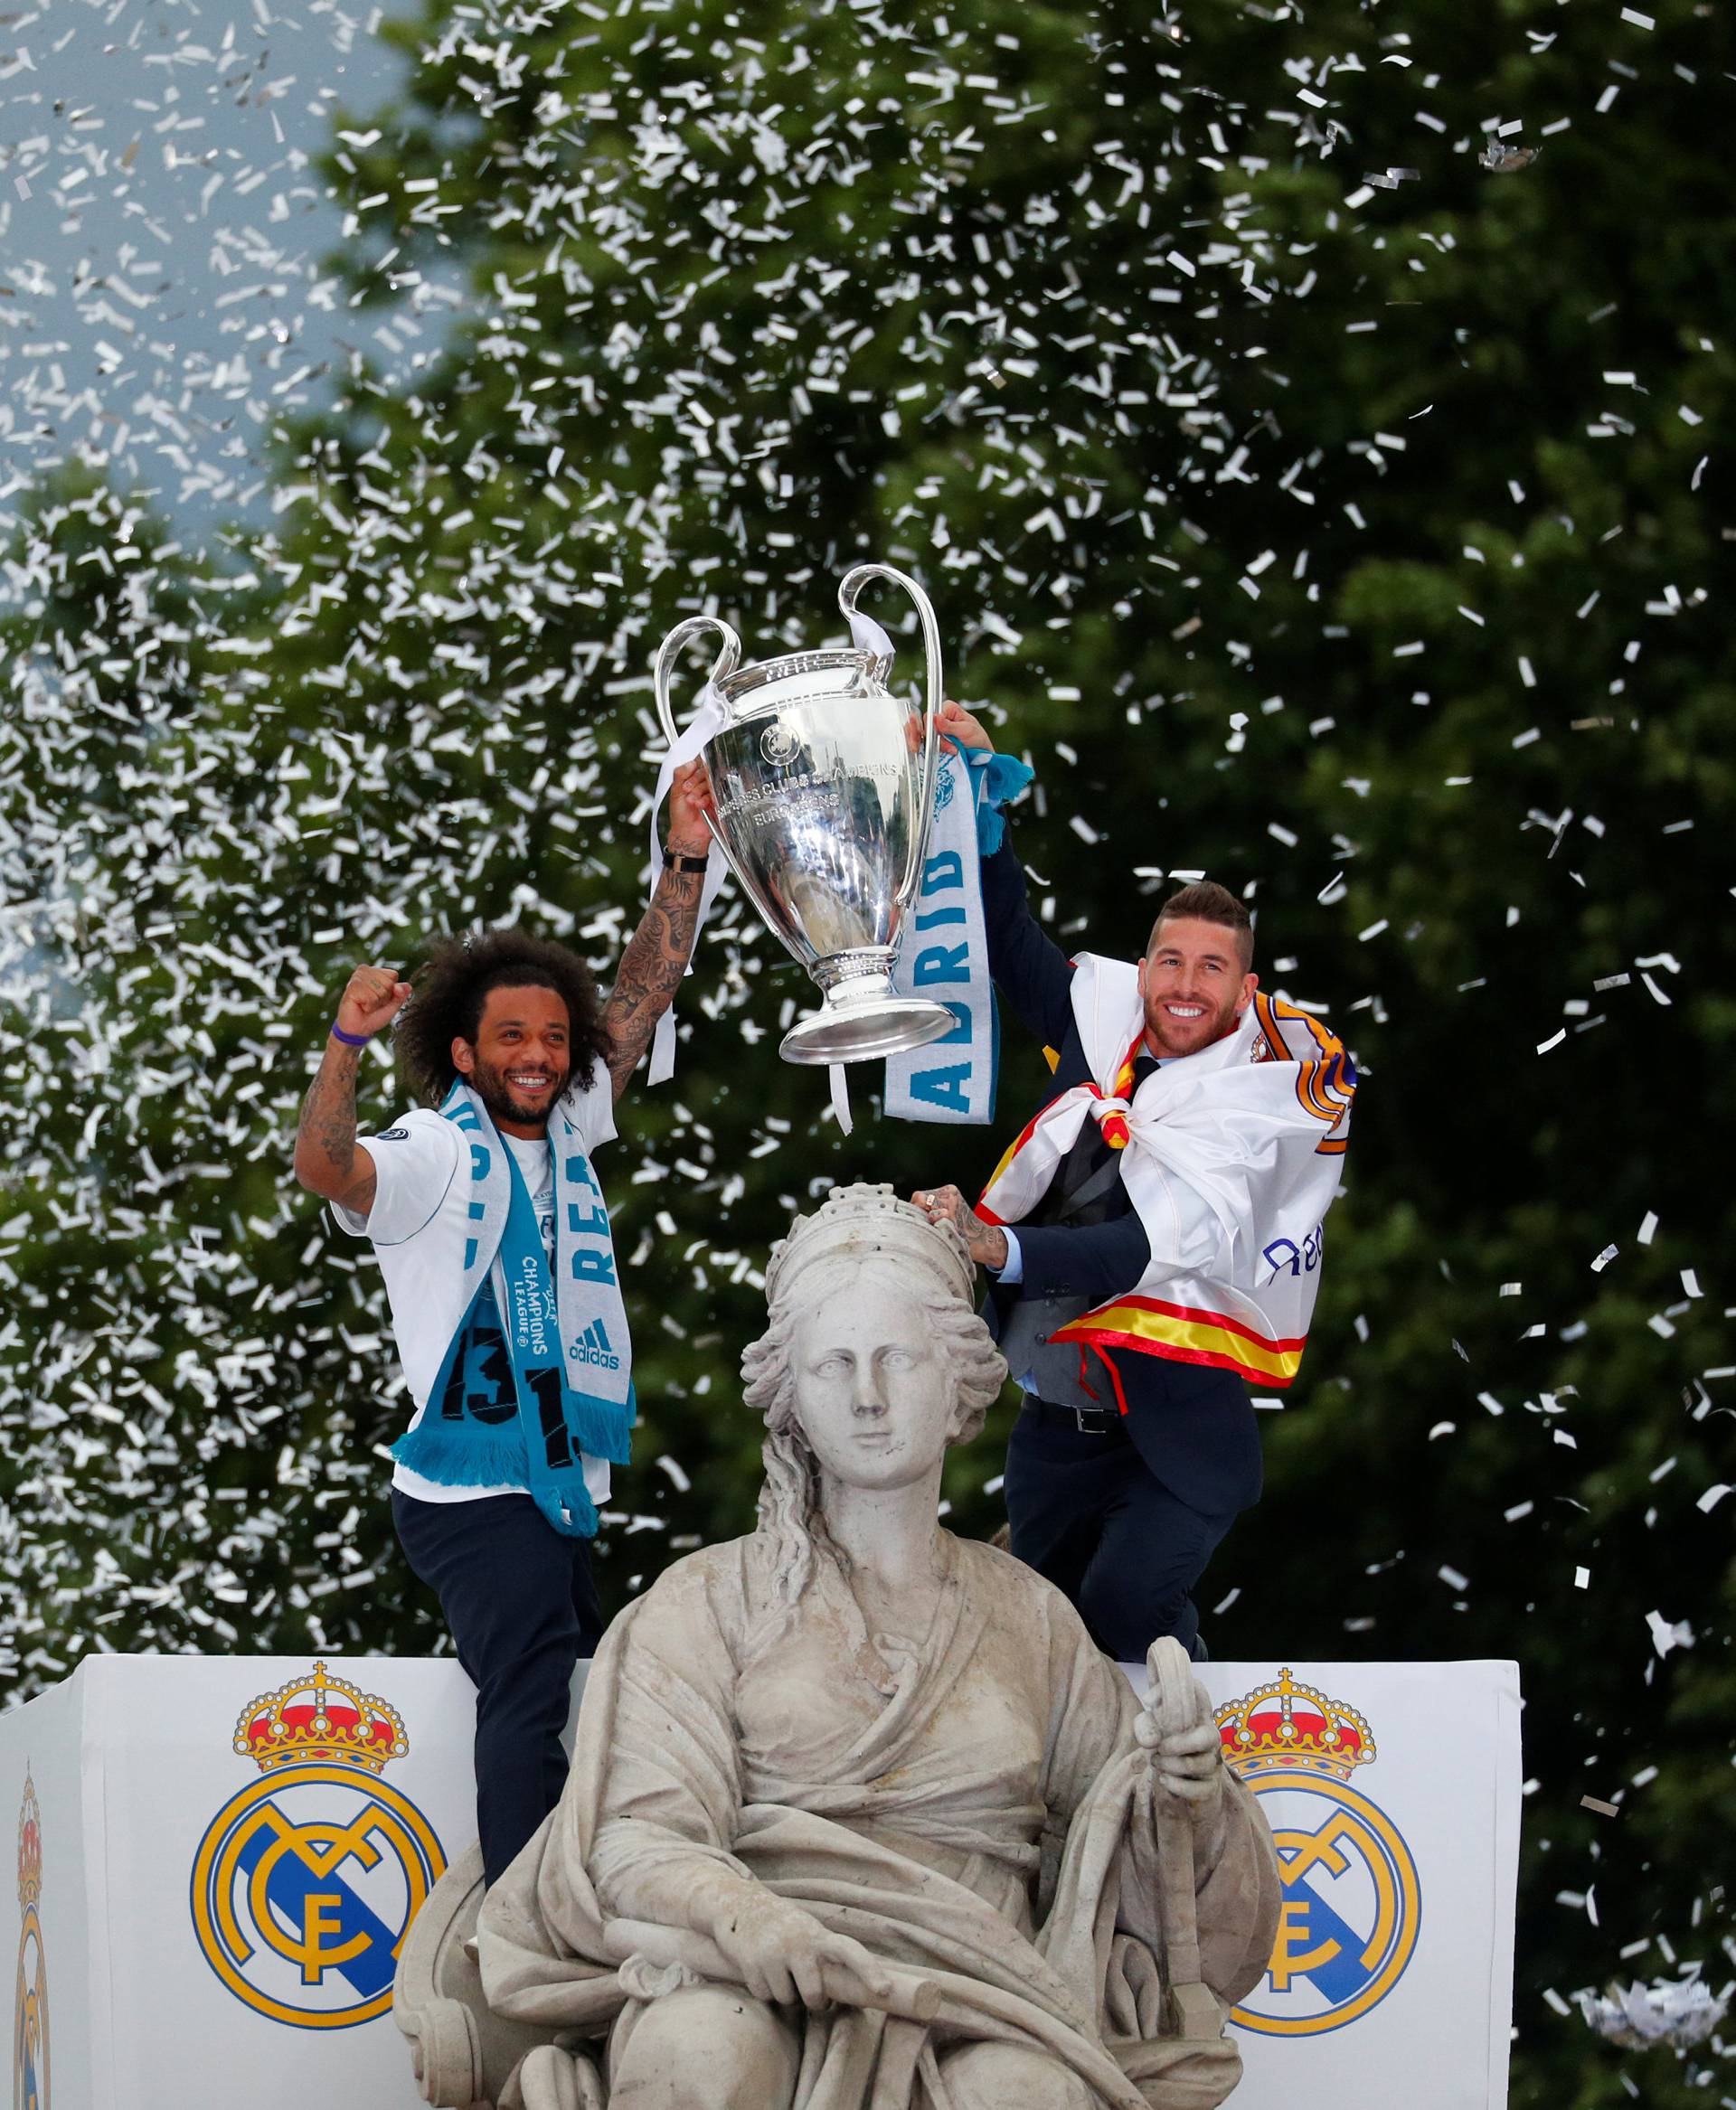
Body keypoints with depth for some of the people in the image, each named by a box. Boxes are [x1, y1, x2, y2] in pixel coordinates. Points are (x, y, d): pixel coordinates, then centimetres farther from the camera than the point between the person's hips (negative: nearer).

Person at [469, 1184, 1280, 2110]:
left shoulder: (1028, 1617, 23)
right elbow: (638, 1834, 0)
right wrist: (737, 1912, -24)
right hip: (747, 1988, -1)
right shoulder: (708, 1601, 15)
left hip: (968, 1984, 1)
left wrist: (1183, 1790, -3)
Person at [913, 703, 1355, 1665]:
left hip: (1175, 1423, -6)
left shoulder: (1255, 1097, -18)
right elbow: (1013, 943, 17)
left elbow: (1163, 1246, -31)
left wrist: (1000, 1250, -44)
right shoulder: (1112, 1019, 0)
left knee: (1128, 1607, -20)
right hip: (1058, 1414, 6)